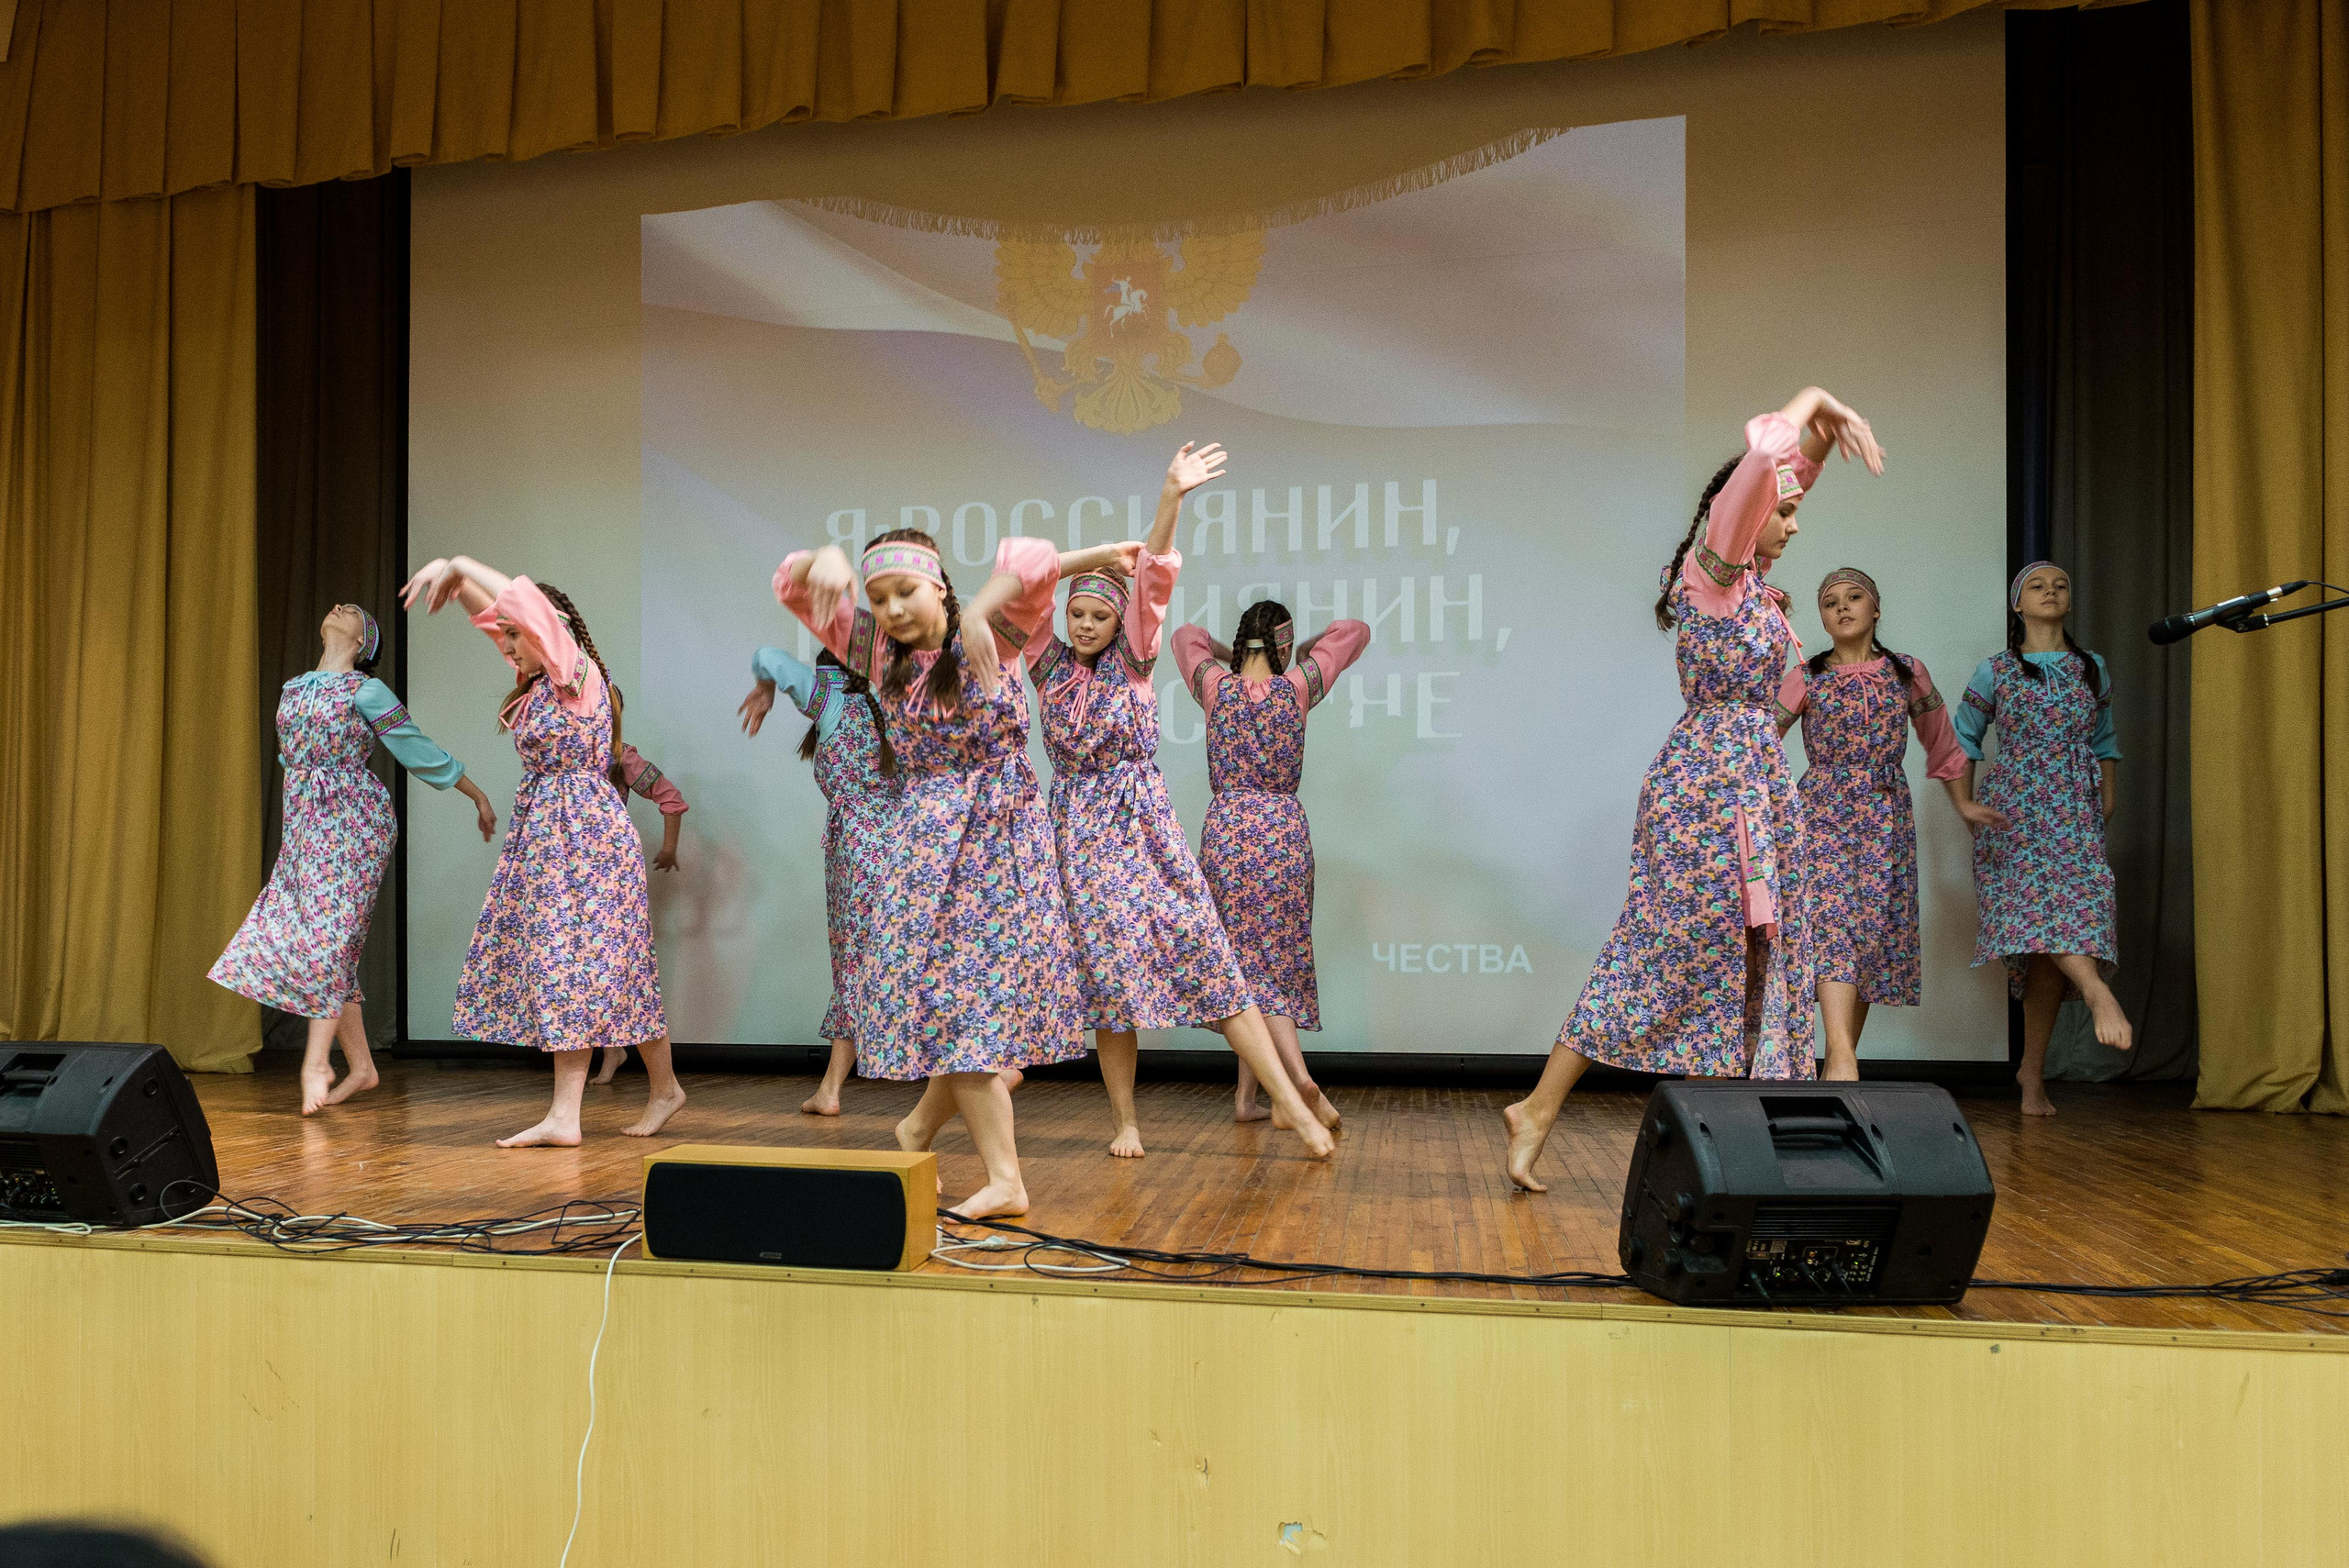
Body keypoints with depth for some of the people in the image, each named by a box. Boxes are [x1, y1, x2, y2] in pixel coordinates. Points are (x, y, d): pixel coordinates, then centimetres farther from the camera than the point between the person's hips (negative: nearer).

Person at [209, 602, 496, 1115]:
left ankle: (316, 1062, -6)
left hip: (352, 822, -6)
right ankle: (360, 1066, 8)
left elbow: (423, 751, 1)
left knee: (328, 934, -12)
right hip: (304, 825, 7)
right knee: (320, 939, 3)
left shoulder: (366, 690, -2)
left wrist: (479, 798, 2)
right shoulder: (292, 688, 17)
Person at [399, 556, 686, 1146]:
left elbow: (528, 604, -21)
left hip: (587, 837, -9)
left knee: (592, 966, -5)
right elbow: (494, 614, 23)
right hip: (545, 837, 9)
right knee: (562, 972, 7)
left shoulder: (579, 674, -10)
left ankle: (664, 1085, 7)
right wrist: (457, 582, 7)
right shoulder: (539, 683, 14)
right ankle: (564, 1115, 11)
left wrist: (458, 564, -14)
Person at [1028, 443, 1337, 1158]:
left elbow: (1154, 578, -9)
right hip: (1079, 832, 2)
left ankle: (1287, 1097, -5)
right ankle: (1125, 1119, 12)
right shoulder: (1049, 664, 8)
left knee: (1203, 951, -5)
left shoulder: (1133, 659, 3)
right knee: (1106, 967, 2)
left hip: (1145, 826, -1)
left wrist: (1171, 498, -20)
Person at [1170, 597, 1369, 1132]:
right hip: (1286, 829, 0)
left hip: (1226, 827, 1)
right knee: (1279, 958, 7)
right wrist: (1303, 652, 21)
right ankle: (1247, 1094, 2)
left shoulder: (1216, 687, 2)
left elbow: (1185, 636, 23)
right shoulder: (1297, 687, -1)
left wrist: (1234, 658, 26)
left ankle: (1297, 1076, -15)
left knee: (1249, 958, 2)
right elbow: (1356, 631, 12)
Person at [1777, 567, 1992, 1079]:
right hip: (1821, 811, -3)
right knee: (1834, 919, -19)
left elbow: (1940, 740, 21)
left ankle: (1836, 1066, 5)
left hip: (1886, 815, 3)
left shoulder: (1908, 672, 10)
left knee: (1874, 924, -1)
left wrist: (1962, 804, 26)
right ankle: (1842, 1057, -31)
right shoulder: (1806, 678, 4)